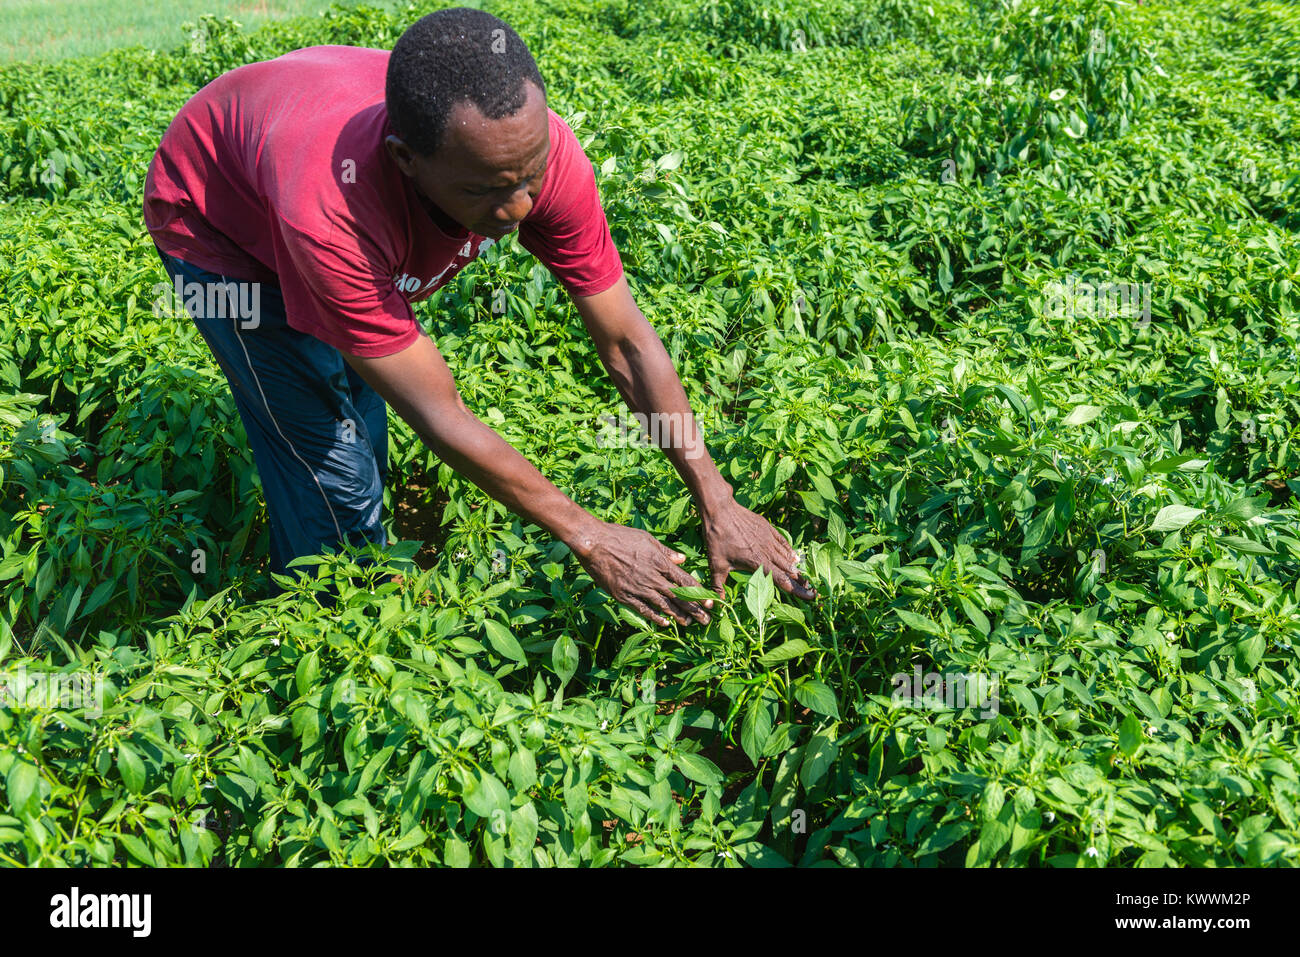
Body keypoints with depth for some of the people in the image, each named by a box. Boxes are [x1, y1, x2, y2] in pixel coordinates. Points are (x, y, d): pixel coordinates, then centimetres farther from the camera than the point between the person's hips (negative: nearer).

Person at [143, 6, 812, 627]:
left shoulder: (528, 145, -34)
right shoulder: (330, 214, -49)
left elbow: (626, 341, -23)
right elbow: (438, 417, -39)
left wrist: (717, 504, -26)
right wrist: (588, 538, -33)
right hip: (217, 219, -5)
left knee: (363, 426, 19)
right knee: (333, 473, -6)